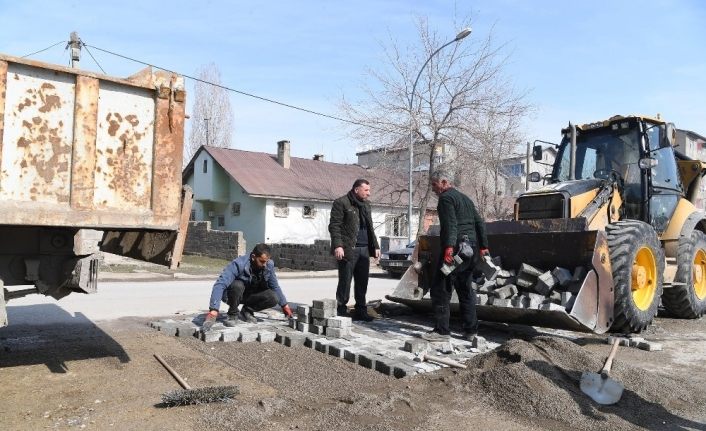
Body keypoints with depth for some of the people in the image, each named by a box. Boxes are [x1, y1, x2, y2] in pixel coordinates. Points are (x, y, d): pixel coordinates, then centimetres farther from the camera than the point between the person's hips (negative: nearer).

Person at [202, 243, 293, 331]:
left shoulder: (269, 265, -15)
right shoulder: (239, 264, -31)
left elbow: (275, 286, 1)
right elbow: (220, 284, -41)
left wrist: (284, 305, 2)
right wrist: (213, 310, -51)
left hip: (251, 296, 4)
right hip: (233, 296, -4)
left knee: (273, 298, -22)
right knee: (238, 285, -37)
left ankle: (247, 311, 2)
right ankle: (233, 314, -12)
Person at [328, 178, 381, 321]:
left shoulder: (366, 205, 19)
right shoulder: (341, 203, -4)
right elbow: (334, 226, -10)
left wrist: (375, 246, 18)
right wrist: (337, 245, -20)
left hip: (364, 249, 7)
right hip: (348, 249, -7)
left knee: (362, 282, 10)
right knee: (345, 282, -2)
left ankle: (360, 311, 19)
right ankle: (340, 311, 7)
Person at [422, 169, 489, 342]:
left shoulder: (446, 198, -5)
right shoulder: (466, 198, 22)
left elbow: (450, 224, -20)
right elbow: (479, 222, 20)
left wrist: (448, 247, -28)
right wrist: (483, 246, 20)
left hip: (455, 249, -9)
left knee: (440, 290, -3)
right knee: (465, 290, 15)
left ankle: (441, 330, -3)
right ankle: (471, 330, 18)